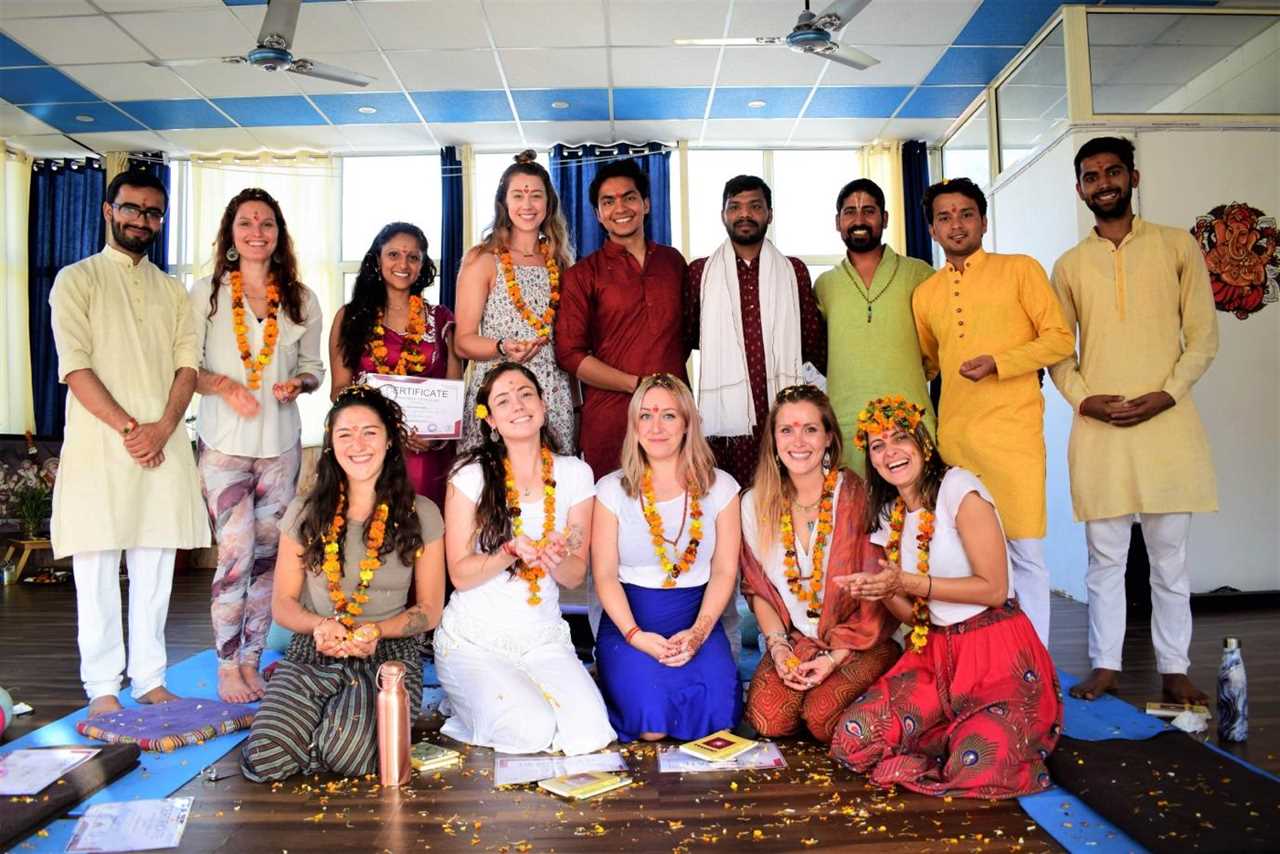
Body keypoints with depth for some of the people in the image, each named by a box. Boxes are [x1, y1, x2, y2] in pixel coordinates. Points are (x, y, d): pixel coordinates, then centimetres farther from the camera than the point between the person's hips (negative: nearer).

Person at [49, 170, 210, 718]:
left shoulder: (172, 291, 18)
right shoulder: (77, 280, 5)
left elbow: (187, 365, 8)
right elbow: (75, 366, -6)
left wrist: (162, 427, -8)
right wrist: (128, 428, -14)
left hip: (163, 445, 4)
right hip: (100, 445, -3)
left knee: (155, 568, 6)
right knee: (98, 569, 0)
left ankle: (150, 680, 14)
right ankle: (102, 688, 7)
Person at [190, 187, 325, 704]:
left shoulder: (301, 299, 10)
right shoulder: (207, 293, 4)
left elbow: (314, 365, 13)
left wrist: (299, 383, -8)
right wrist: (222, 384, -16)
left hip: (280, 442, 3)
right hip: (223, 442, -2)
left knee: (268, 553, 6)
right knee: (237, 552, -7)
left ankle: (251, 659, 18)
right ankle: (227, 666, 7)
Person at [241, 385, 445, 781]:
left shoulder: (421, 515, 1)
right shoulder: (306, 512, 4)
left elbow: (430, 609, 4)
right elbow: (282, 603, 7)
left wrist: (376, 631, -14)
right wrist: (320, 626, -15)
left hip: (390, 651, -1)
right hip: (314, 651, 2)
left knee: (348, 753, -28)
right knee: (263, 761, -22)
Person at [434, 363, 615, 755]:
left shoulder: (575, 474, 2)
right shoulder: (471, 474, -7)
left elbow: (575, 575, 4)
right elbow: (460, 574, -6)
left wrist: (556, 560, -20)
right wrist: (511, 551, -25)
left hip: (543, 638, 3)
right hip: (474, 640, -3)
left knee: (588, 734, -19)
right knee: (532, 733, -23)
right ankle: (468, 705, 9)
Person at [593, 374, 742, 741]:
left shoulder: (720, 487, 5)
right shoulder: (612, 490, 2)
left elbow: (725, 571, 1)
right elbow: (605, 575, -2)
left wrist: (698, 633, -14)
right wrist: (635, 635, -17)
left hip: (698, 620, 1)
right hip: (629, 622, -1)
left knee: (717, 708, -24)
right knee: (652, 721, -24)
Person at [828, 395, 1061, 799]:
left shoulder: (958, 487, -11)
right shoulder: (889, 514, 11)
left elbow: (994, 588, -13)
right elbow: (914, 613, 10)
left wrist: (907, 583, -17)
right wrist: (881, 590, -12)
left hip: (997, 652, -6)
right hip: (935, 651, 6)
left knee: (977, 768, -30)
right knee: (852, 739, -12)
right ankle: (962, 730, 9)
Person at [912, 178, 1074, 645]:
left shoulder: (1020, 270, 5)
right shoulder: (925, 294, 15)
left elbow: (1060, 339, -1)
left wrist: (998, 363, -12)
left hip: (1013, 431, -3)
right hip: (953, 436, 4)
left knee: (1025, 552, -3)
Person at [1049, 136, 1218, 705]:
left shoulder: (1177, 246, 7)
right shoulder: (1069, 265, 11)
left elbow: (1203, 335, 3)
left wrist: (1165, 395, -11)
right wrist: (1083, 399, -7)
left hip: (1166, 422, -1)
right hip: (1097, 426, 1)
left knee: (1169, 556, 5)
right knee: (1105, 558, 6)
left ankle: (1174, 669, 16)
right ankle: (1105, 665, 15)